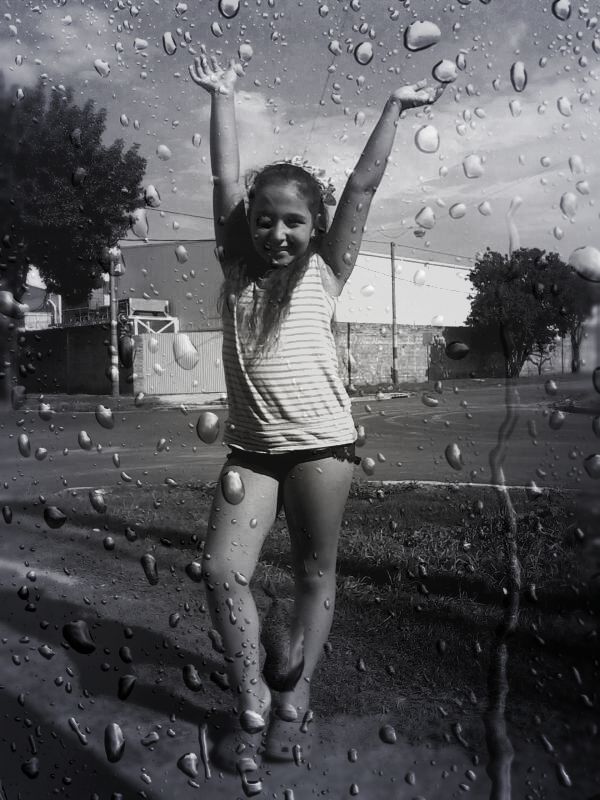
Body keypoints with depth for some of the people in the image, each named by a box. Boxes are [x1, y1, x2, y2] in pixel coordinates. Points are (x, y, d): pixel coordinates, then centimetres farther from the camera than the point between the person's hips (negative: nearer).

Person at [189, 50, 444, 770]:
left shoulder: (322, 275, 2)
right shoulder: (237, 272, 7)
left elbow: (362, 185, 3)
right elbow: (225, 178, 9)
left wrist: (396, 106, 8)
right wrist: (221, 96, 13)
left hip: (321, 443, -2)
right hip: (250, 448, 2)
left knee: (314, 574, 7)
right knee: (222, 571, -6)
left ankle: (293, 702, 24)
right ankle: (252, 706, 12)